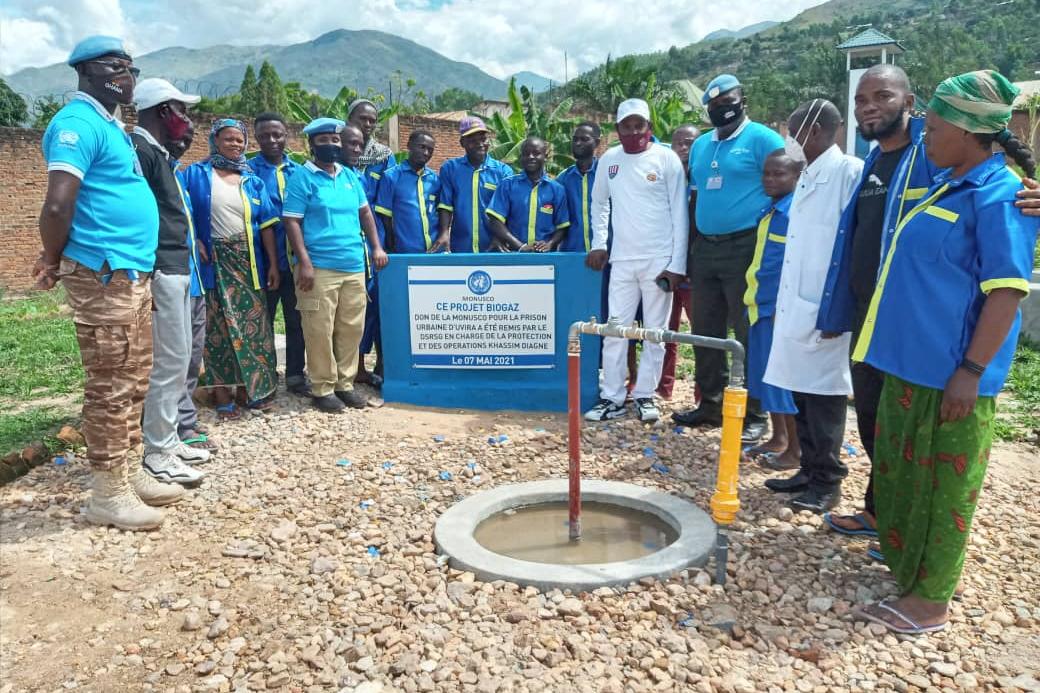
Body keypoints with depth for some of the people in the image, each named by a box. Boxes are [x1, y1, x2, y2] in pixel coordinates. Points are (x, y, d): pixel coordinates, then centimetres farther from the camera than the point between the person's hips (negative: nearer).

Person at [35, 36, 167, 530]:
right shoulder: (79, 123, -13)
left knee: (133, 381, 15)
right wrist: (53, 261, -6)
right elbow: (57, 205, -21)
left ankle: (128, 474, 27)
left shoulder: (107, 125, 19)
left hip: (131, 274, 10)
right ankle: (108, 494, 7)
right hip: (103, 276, -10)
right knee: (110, 387, -3)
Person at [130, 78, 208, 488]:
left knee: (179, 358, 13)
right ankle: (157, 453, 1)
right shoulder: (140, 150, -11)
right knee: (169, 361, -7)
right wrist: (145, 275, -23)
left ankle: (168, 440, 23)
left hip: (178, 270, 10)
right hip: (160, 272, -10)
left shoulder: (158, 152, 19)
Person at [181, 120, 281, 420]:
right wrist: (195, 242, -14)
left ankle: (249, 389, 11)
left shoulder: (252, 180, 12)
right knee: (217, 327, -1)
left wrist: (273, 264, 3)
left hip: (248, 263, 3)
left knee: (250, 324, 2)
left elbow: (266, 224, 8)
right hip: (213, 261, -3)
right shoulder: (196, 173, 4)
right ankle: (222, 396, 3)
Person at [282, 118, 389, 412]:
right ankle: (322, 389, 10)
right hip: (319, 268, -6)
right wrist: (304, 263, -15)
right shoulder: (302, 177, -2)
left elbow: (365, 213, 21)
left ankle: (344, 384, 22)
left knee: (352, 328, 9)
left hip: (354, 266, 6)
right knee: (321, 330, -2)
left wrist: (376, 248, 11)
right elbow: (292, 222, -7)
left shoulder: (350, 176, 15)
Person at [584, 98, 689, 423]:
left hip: (659, 260, -3)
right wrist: (598, 244, 9)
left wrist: (677, 264, -9)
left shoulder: (666, 158, -4)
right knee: (615, 329, 2)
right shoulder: (609, 160, 7)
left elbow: (679, 213, -5)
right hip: (621, 260, 3)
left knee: (655, 331, 4)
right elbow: (599, 203, 20)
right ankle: (612, 397, 12)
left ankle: (645, 395, 17)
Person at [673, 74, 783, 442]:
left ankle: (755, 413, 5)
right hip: (704, 249, 7)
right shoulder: (701, 145, 17)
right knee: (706, 331, 11)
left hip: (745, 248, -7)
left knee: (750, 334, -3)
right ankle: (711, 403, 22)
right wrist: (688, 250, 16)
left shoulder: (762, 139, -4)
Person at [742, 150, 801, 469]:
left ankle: (795, 450, 11)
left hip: (780, 306, -9)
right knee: (765, 375, 15)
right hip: (761, 304, 9)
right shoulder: (769, 212, 14)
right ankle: (778, 439, 28)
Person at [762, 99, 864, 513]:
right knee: (801, 395, 14)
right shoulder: (807, 179, 17)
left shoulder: (849, 173, -10)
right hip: (796, 309, 8)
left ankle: (827, 482, 13)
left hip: (826, 311, -8)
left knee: (824, 398, 1)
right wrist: (784, 302, 16)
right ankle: (810, 471, 26)